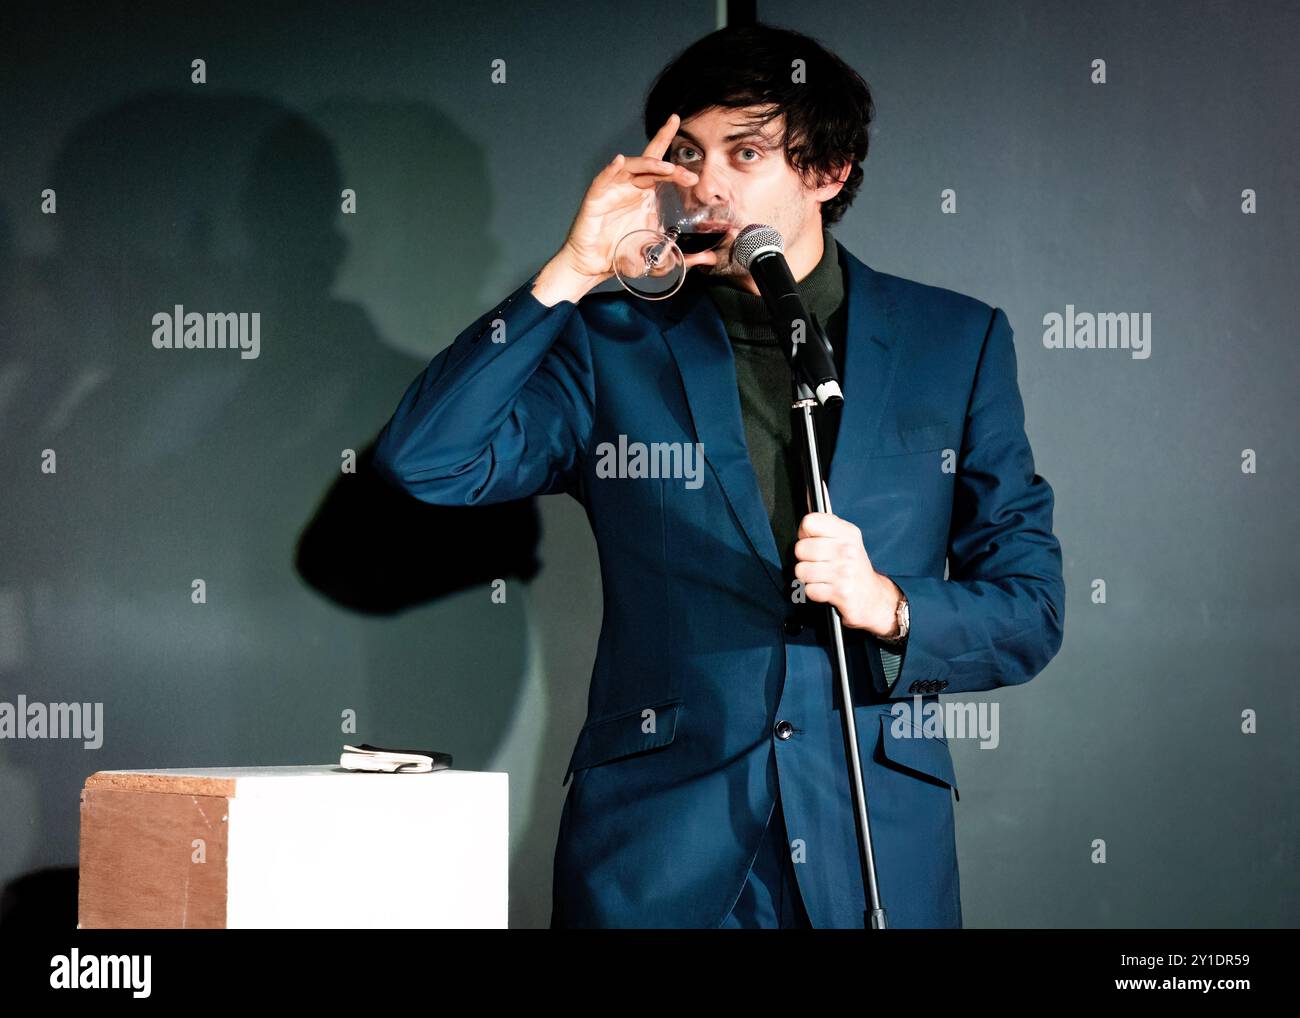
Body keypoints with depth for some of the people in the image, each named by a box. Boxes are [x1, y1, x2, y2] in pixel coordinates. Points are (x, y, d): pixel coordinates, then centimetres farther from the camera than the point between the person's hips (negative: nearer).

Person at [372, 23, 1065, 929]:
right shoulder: (615, 343, 5)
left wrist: (889, 607, -14)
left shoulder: (958, 343, 7)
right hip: (654, 859, -1)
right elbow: (424, 461, -8)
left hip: (875, 851, 1)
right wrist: (571, 273, -10)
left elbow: (1031, 612, 6)